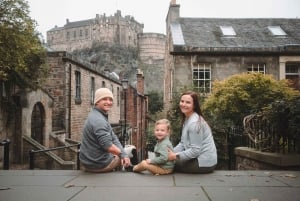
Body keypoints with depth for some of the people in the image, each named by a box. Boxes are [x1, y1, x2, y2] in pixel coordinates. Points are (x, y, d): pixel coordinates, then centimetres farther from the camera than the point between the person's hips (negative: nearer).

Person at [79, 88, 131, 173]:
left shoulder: (102, 117, 8)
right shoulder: (98, 120, -24)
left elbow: (113, 138, 5)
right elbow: (108, 146, -28)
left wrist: (124, 155, -7)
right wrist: (122, 154, -11)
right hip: (99, 165, -9)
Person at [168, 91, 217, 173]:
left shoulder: (194, 123, -22)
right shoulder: (187, 119, 8)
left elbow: (195, 150, -22)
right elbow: (183, 143, 11)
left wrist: (175, 156, -18)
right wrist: (171, 152, -3)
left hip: (204, 163, -9)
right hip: (198, 158, 9)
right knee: (169, 159, 13)